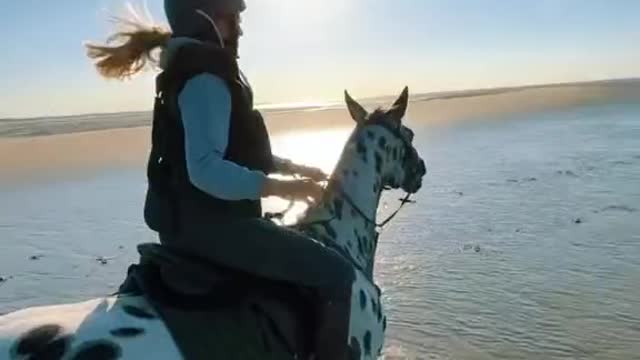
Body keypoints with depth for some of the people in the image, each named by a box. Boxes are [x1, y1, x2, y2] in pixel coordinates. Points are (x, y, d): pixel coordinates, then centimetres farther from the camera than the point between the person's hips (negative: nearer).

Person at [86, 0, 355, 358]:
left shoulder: (200, 72, 14)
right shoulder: (206, 78, -18)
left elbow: (235, 150, 20)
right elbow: (206, 169, -29)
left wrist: (290, 166, 15)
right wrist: (280, 187, -31)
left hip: (198, 218, 11)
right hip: (210, 224, -11)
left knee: (296, 236, 30)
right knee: (336, 272, -12)